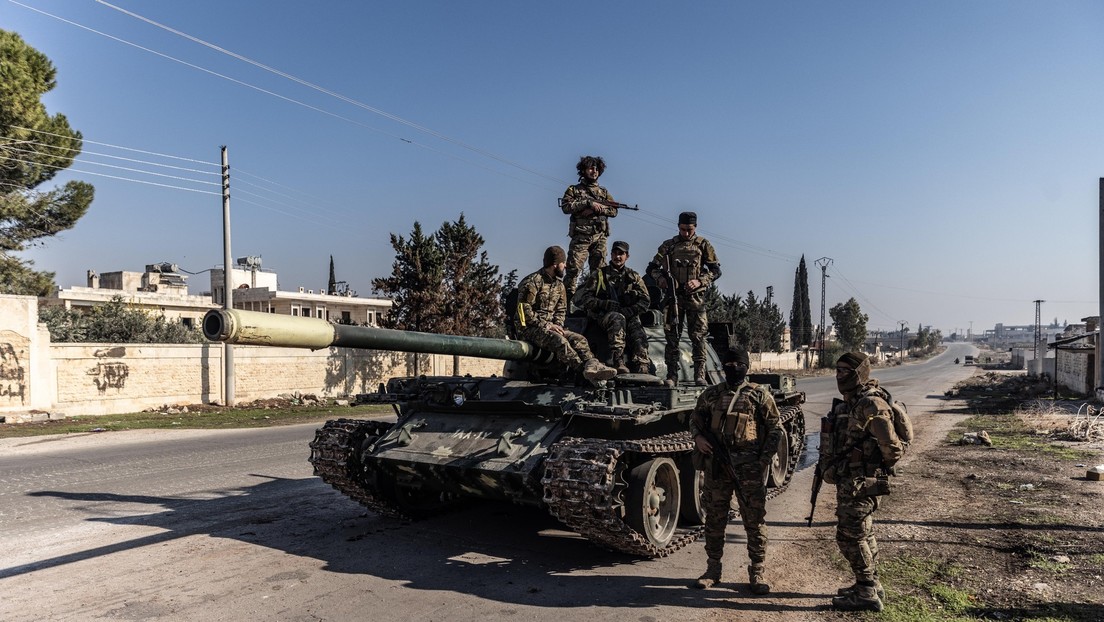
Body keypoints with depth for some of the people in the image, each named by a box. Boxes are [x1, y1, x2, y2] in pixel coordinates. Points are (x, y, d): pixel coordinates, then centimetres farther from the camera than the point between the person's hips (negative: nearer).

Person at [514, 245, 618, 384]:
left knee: (578, 338, -17)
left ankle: (592, 365, -39)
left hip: (549, 326, 8)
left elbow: (561, 310, 19)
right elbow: (524, 310, -16)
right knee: (558, 340, -35)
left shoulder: (559, 285, 16)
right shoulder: (532, 282, -10)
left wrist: (557, 325, -3)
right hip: (528, 328, -7)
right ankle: (584, 369, -45)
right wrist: (546, 325, -19)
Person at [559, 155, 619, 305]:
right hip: (580, 236, -3)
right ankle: (567, 298, -10)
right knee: (573, 268, -11)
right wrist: (588, 203, -12)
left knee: (599, 270, -1)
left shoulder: (604, 192, 20)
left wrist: (597, 208, -8)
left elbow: (614, 210, 9)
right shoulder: (573, 190, 12)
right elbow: (566, 207, -5)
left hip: (600, 237, 3)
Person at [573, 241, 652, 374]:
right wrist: (604, 304, -10)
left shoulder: (633, 276, 20)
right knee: (618, 319, -38)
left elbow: (645, 300, 10)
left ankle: (641, 370, -45)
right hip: (603, 314, -2)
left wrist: (628, 311, -10)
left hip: (629, 315, 2)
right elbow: (581, 297, 4)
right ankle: (617, 362, -49)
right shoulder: (599, 274, 14)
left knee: (638, 336, -31)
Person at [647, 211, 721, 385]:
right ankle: (672, 375, 4)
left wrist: (700, 281, -11)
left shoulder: (703, 245, 7)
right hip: (673, 296, 1)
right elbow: (652, 268, 12)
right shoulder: (668, 245, 11)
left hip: (695, 297, -1)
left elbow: (716, 271, 5)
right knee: (672, 337, 0)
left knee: (698, 336, -3)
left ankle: (700, 375, 3)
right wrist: (660, 278, -9)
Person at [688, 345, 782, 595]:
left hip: (749, 468, -2)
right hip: (716, 465, 3)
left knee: (755, 520, 3)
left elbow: (776, 427, 3)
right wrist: (698, 437, -4)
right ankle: (713, 569, 22)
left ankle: (756, 573, 17)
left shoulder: (759, 394, 0)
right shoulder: (710, 395, 6)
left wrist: (764, 459, -6)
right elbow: (695, 420, 17)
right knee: (714, 518, 10)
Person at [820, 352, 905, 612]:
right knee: (863, 534, 19)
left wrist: (881, 466, -6)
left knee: (850, 536, -2)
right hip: (847, 481, 10)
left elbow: (892, 447, -23)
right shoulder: (848, 403, 10)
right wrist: (828, 466, 14)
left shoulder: (871, 404, -20)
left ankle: (866, 593, 9)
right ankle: (871, 586, 32)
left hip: (860, 483, -10)